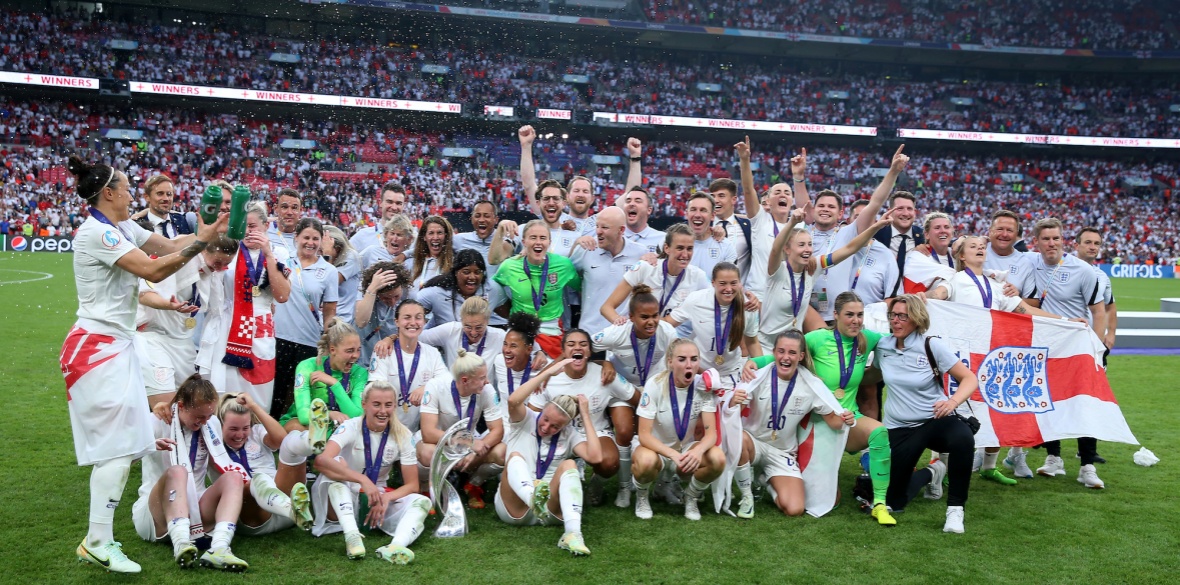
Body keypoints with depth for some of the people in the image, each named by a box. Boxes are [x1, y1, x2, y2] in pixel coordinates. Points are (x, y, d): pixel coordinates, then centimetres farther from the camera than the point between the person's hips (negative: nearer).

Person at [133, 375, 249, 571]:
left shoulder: (212, 424, 6)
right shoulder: (157, 423, -8)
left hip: (194, 510, 4)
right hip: (156, 515, -4)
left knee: (234, 477, -22)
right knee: (176, 472, -33)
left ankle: (219, 549, -45)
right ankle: (181, 544, -55)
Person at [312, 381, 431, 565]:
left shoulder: (402, 434, -7)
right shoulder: (350, 427, -15)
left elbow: (412, 485, -7)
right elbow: (321, 460, -35)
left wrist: (386, 498, -27)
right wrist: (363, 480, -44)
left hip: (381, 500, 3)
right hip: (344, 501, -2)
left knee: (422, 501, -23)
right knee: (336, 465, -31)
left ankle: (396, 546, -52)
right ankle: (351, 536, -46)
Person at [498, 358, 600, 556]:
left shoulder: (570, 434, 9)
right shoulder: (525, 420, 4)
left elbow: (595, 457, -11)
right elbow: (513, 401, -20)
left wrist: (586, 416, -5)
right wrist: (548, 373, -17)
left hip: (549, 510, 2)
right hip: (514, 508, -1)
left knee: (569, 465, -25)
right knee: (515, 456, -27)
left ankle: (573, 533, -49)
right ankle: (534, 499, -62)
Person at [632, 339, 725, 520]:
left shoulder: (703, 387, -13)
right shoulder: (655, 385, -21)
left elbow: (711, 432, -16)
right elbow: (644, 435, -23)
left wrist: (698, 450, -40)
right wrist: (673, 455, -40)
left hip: (686, 448, 3)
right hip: (656, 447, -3)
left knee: (717, 458, -28)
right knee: (646, 461, -38)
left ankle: (691, 497, 3)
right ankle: (642, 496, -2)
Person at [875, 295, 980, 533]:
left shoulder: (932, 346, -11)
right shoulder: (882, 346, -2)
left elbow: (969, 378, -14)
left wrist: (953, 401, -32)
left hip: (936, 420, -3)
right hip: (900, 429, 3)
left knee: (963, 439, -40)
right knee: (893, 502, 2)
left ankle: (955, 508, -21)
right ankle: (932, 473, 33)